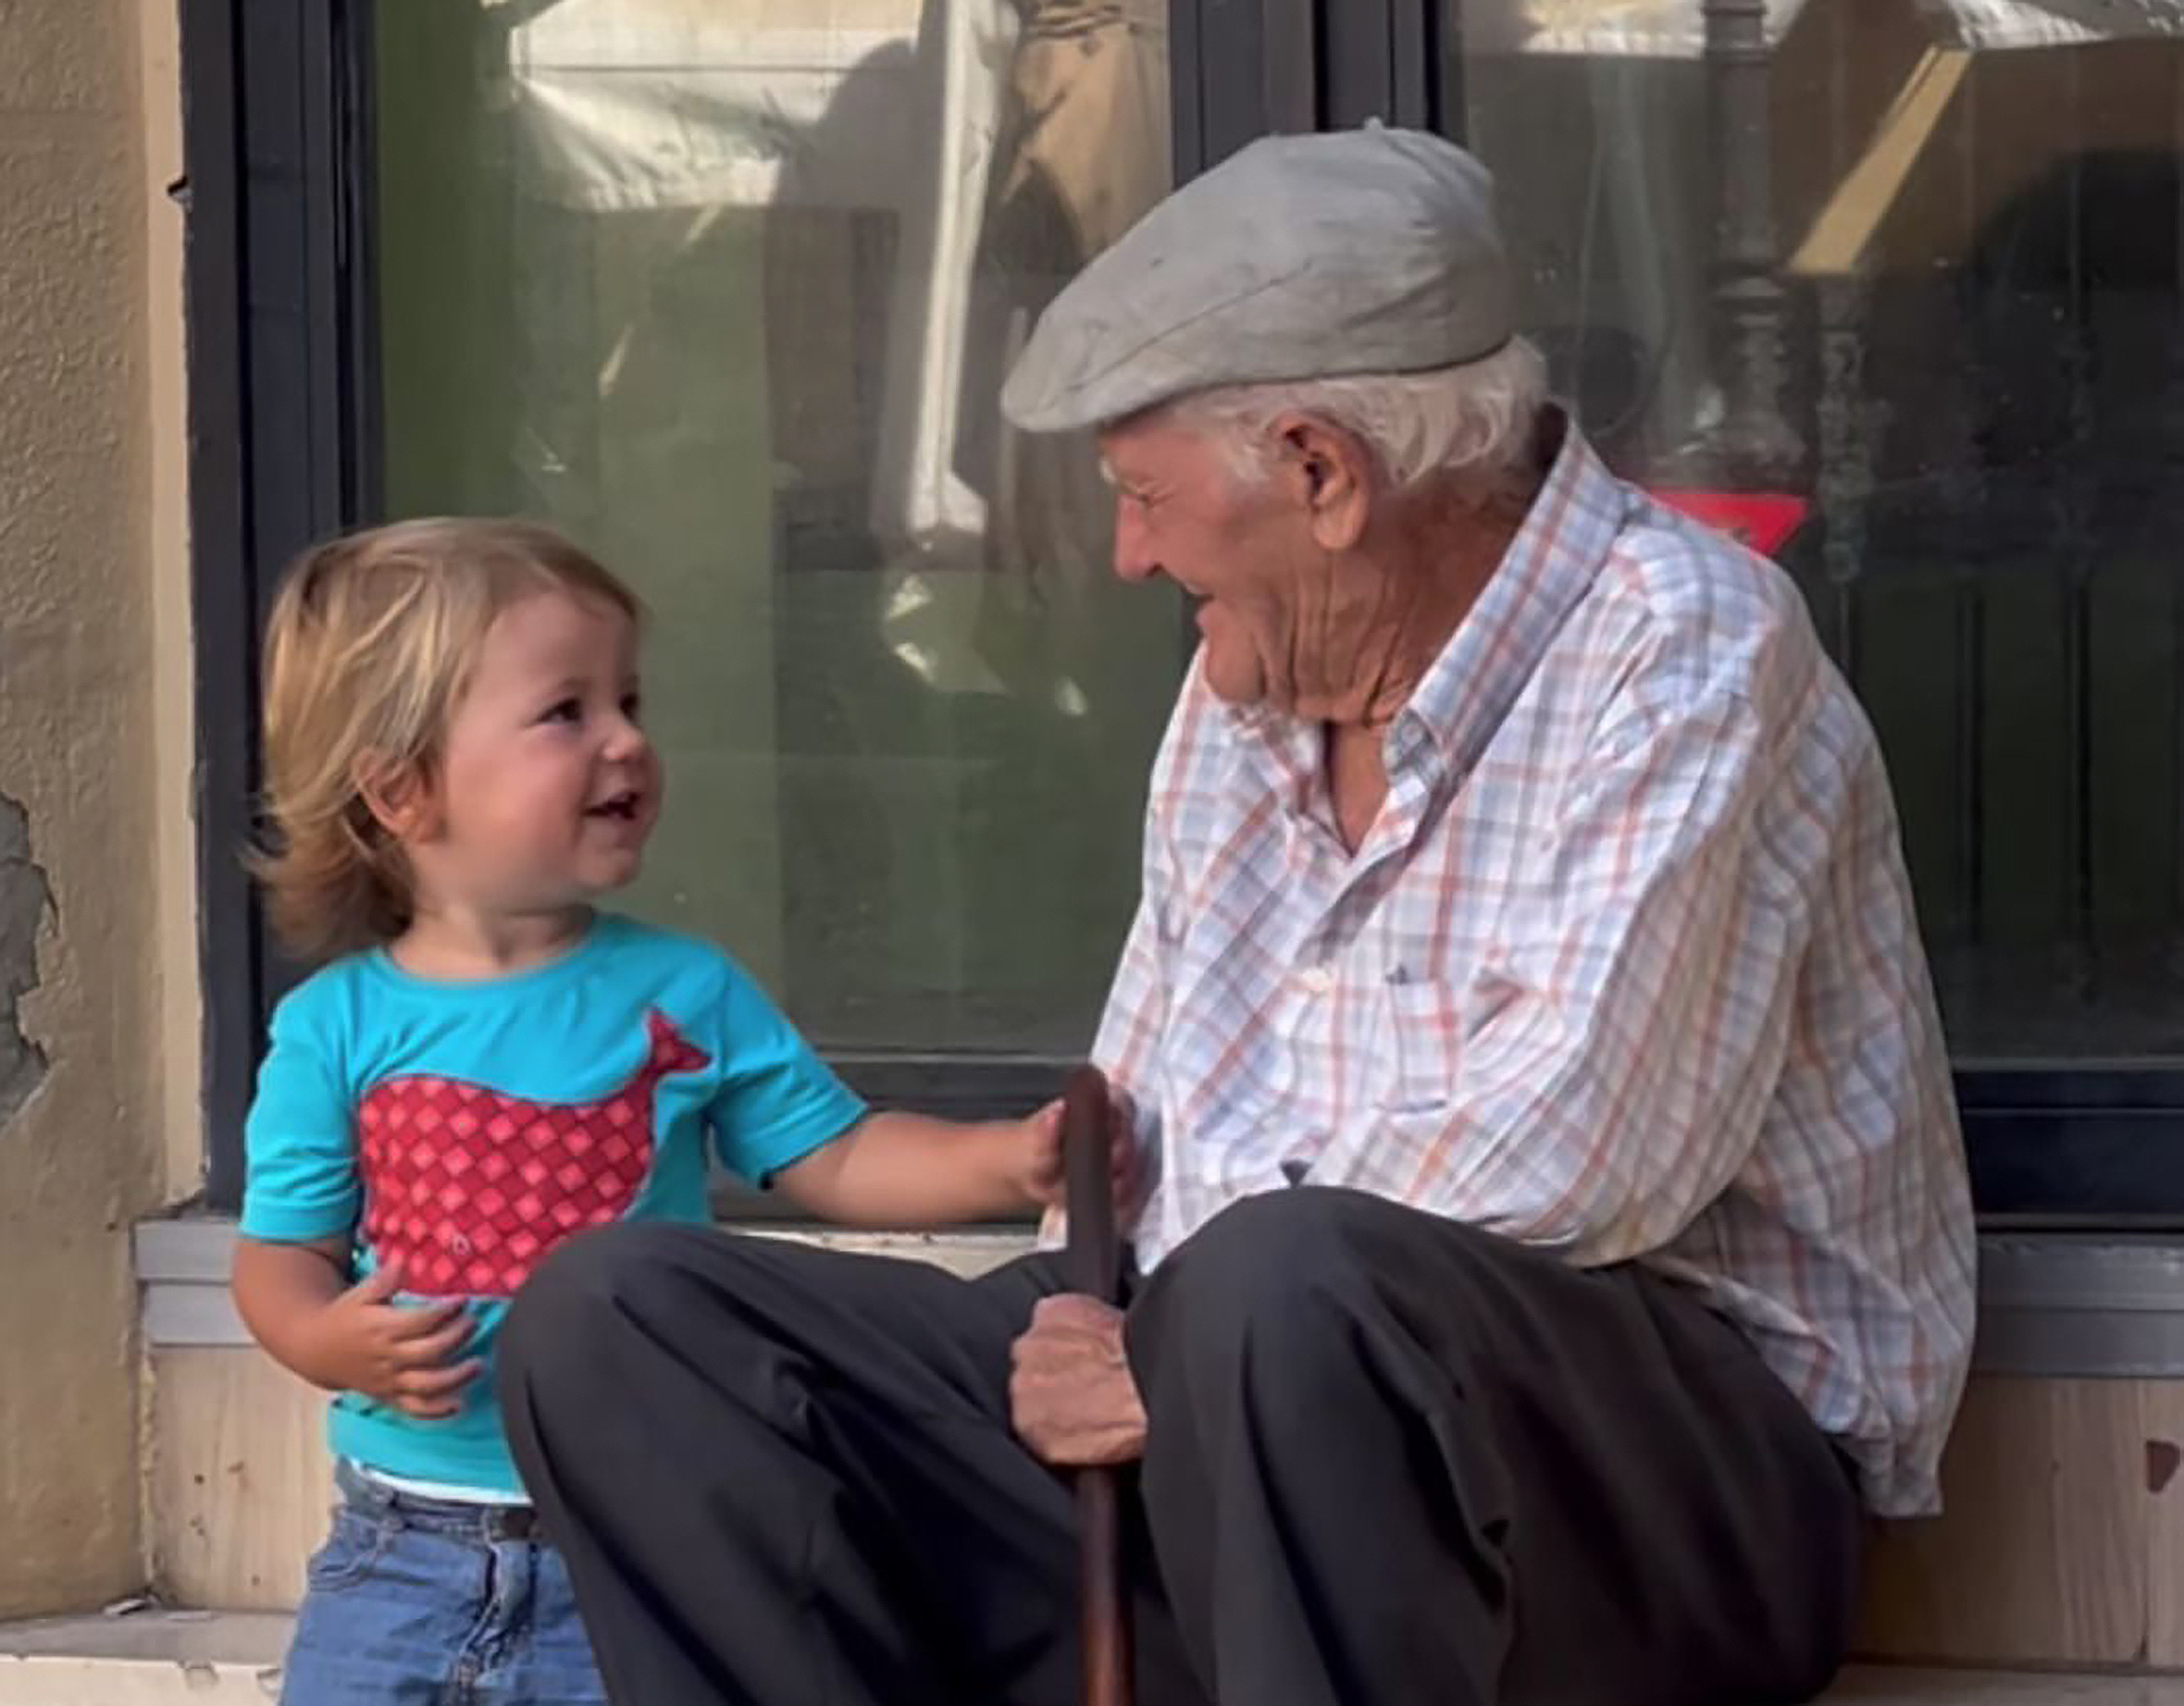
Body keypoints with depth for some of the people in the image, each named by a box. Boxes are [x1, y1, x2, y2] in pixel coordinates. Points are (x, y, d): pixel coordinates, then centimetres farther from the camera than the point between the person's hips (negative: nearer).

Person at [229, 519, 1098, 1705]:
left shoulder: (684, 995, -1)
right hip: (404, 1546, 1)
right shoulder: (337, 1027, -3)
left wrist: (1011, 1161, -12)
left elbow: (834, 1160, 2)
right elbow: (281, 1252, 2)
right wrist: (334, 1343, -18)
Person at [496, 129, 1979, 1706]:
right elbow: (1139, 1131, 19)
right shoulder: (1249, 689, 12)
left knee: (1281, 1288, -40)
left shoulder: (1684, 651, -12)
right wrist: (1116, 1348, -2)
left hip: (1684, 1449, -8)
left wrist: (1177, 1360, -14)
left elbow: (1560, 1180, -24)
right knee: (619, 1319, -2)